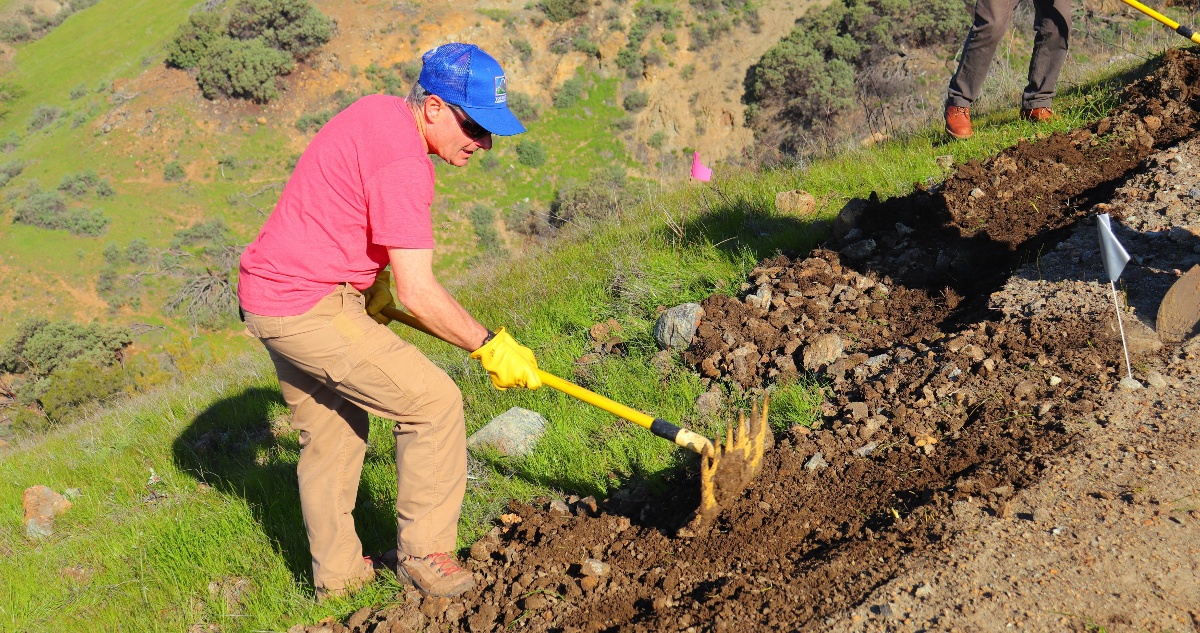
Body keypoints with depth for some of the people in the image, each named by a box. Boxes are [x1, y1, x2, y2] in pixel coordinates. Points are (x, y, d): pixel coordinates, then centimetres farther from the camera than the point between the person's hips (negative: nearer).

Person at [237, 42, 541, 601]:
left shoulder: (379, 112, 8)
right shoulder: (403, 161, -23)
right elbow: (417, 292, -24)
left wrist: (373, 285, 20)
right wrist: (489, 346, -13)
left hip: (268, 295, 10)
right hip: (311, 308, -10)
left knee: (331, 434, 20)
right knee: (433, 402, -5)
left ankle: (335, 574, 31)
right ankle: (422, 552, 7)